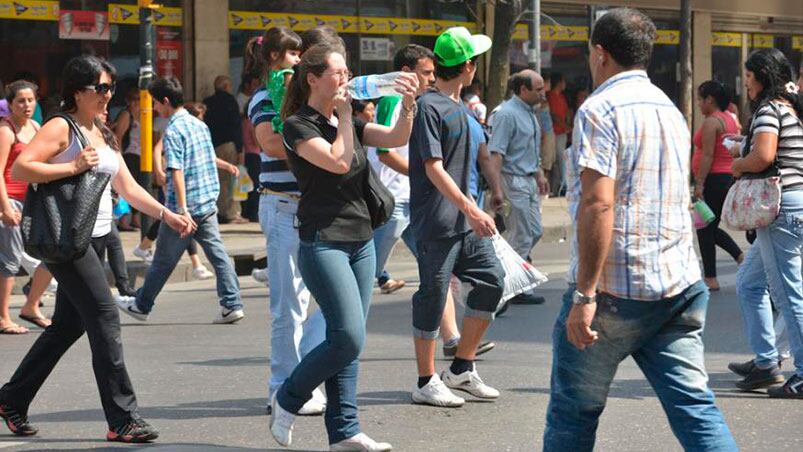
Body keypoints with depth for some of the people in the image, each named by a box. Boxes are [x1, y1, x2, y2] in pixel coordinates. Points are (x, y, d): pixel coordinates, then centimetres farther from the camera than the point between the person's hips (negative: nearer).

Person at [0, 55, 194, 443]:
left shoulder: (103, 135, 19)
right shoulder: (61, 128, -8)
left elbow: (128, 188, 19)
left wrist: (167, 215, 9)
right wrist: (72, 167, -21)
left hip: (94, 238, 9)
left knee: (68, 324, 13)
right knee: (104, 318, -13)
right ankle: (122, 419, -12)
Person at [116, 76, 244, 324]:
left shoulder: (173, 131, -14)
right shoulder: (200, 124, 10)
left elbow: (177, 172, -20)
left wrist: (182, 210, -23)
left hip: (186, 207, -7)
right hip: (208, 204, 7)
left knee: (163, 259, 7)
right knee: (218, 254, 4)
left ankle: (142, 306, 21)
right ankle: (232, 305, -4)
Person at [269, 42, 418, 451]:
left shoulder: (346, 121, 15)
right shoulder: (298, 126, -7)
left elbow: (396, 138, 4)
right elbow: (338, 161, -20)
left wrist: (408, 105, -12)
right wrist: (344, 116, -9)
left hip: (361, 243, 7)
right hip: (323, 243, -7)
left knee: (347, 340, 6)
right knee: (349, 338, -14)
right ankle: (287, 399, 5)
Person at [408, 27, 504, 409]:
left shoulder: (458, 106, 15)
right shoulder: (428, 106, -13)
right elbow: (434, 168, -20)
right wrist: (472, 211, -24)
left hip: (464, 221, 9)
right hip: (436, 222, -9)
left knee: (490, 279, 5)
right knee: (433, 297, -2)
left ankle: (462, 369, 16)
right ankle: (427, 383, 8)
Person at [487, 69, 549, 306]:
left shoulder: (530, 112, 13)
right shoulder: (507, 114, -18)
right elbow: (496, 154, -23)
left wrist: (539, 175, 27)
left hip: (529, 181, 9)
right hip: (513, 180, -9)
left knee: (535, 232, 13)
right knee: (522, 237, -4)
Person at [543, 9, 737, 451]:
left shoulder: (600, 110, -10)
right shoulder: (671, 110, 16)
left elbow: (598, 204, -19)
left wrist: (585, 293, -20)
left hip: (616, 288, -7)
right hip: (679, 286, 7)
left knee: (574, 410, 7)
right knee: (693, 402, 2)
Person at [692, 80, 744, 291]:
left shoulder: (711, 122, -15)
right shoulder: (730, 119, 14)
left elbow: (707, 155, -19)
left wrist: (699, 184, -19)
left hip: (713, 179, -10)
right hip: (729, 177, 10)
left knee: (705, 229, -1)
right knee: (711, 227, 18)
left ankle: (710, 279, 2)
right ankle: (741, 257, 5)